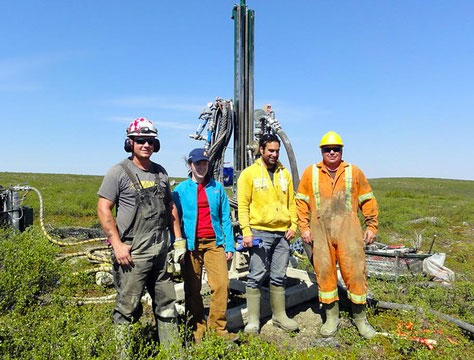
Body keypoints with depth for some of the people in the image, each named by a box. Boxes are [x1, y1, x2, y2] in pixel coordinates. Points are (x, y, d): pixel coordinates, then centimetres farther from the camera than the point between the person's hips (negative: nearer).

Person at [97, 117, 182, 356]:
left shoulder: (160, 172, 11)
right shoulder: (119, 172, -5)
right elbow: (103, 209, -8)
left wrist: (178, 239, 11)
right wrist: (117, 244, -14)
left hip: (161, 251, 6)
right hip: (132, 253, -5)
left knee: (166, 303, 14)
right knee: (127, 307, 3)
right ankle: (122, 353, 21)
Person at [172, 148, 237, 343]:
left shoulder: (217, 188, 8)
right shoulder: (181, 190, 3)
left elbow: (225, 218, 8)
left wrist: (229, 245, 4)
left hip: (214, 243, 1)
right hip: (191, 245, -1)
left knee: (222, 284, -7)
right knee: (192, 289, 6)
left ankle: (218, 327, 9)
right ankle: (197, 328, 22)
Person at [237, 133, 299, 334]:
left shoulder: (284, 173, 13)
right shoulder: (249, 173, -1)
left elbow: (291, 202, 16)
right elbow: (243, 205, -4)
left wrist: (293, 225, 4)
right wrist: (246, 231, -12)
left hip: (282, 233, 4)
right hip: (259, 232, -4)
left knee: (279, 277, 12)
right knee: (256, 277, 0)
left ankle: (279, 316, 25)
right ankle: (253, 320, 11)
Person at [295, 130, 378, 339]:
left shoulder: (354, 172, 8)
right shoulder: (310, 172, 7)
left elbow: (368, 201, 10)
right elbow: (301, 202, 7)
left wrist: (371, 226, 5)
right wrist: (304, 227, 0)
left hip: (348, 230, 0)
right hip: (320, 230, 1)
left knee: (355, 271, 2)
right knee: (324, 272, 7)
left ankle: (360, 317, 22)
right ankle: (331, 317, 24)